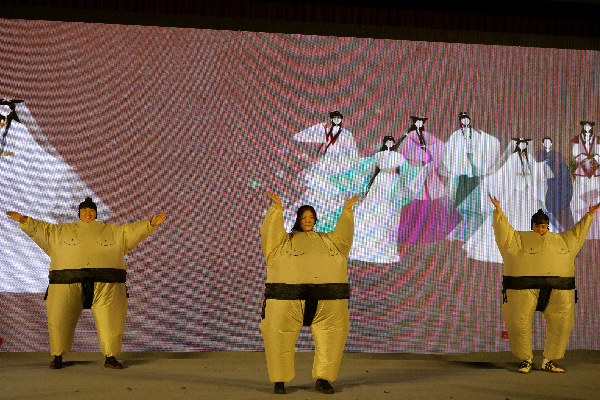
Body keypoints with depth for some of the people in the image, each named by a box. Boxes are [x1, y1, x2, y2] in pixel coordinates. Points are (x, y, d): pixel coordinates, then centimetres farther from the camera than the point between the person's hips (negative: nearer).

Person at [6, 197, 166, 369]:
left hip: (104, 282, 0)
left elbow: (133, 231, 14)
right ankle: (58, 357, 12)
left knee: (110, 319, -3)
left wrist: (151, 224, 1)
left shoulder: (112, 231, 18)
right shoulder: (62, 231, 18)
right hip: (69, 282, 0)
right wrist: (23, 220, 1)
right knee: (60, 318, -2)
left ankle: (111, 357, 8)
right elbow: (42, 229, 13)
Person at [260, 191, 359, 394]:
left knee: (330, 337, 1)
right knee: (280, 338, -3)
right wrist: (277, 209, -13)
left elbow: (342, 237, 9)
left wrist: (346, 211, 1)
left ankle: (322, 379, 13)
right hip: (290, 293, -2)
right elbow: (270, 233, -2)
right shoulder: (285, 240, 17)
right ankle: (279, 380, 10)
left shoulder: (326, 240, 25)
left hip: (326, 295, 2)